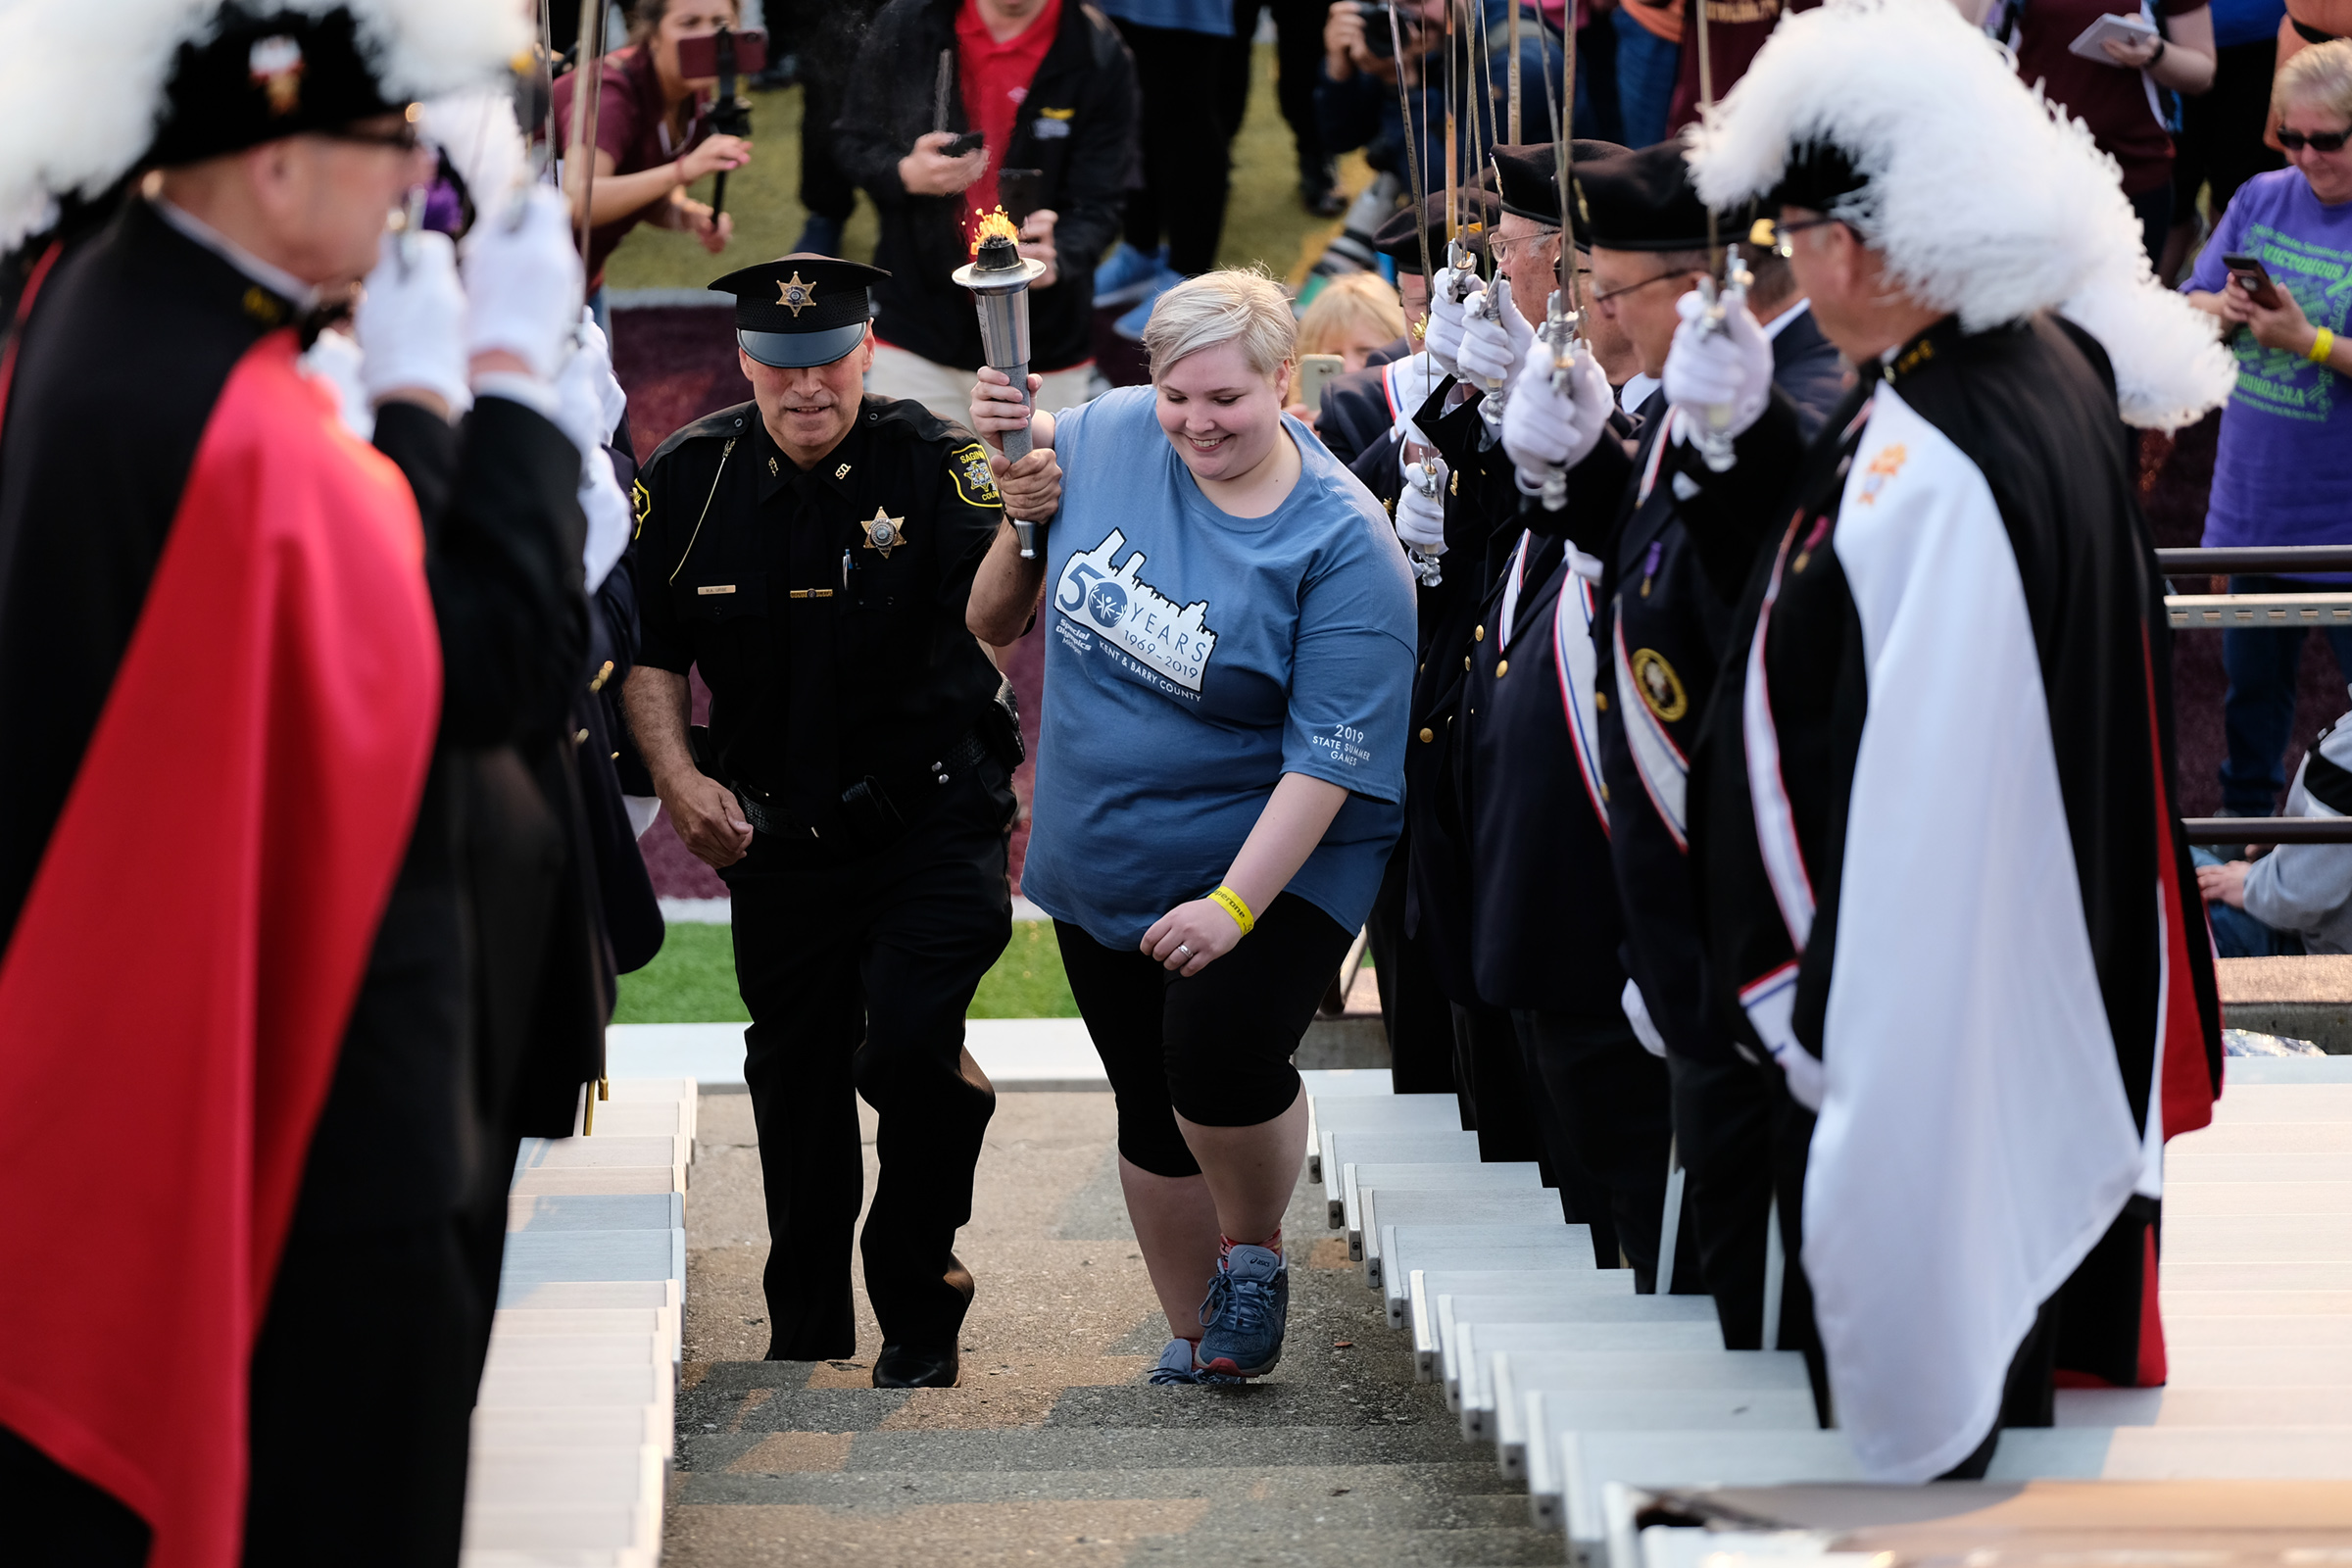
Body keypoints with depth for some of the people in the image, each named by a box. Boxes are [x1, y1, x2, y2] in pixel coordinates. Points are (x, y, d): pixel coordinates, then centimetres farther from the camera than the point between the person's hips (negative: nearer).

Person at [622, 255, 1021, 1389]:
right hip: (778, 835, 4)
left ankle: (918, 1312, 2)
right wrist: (679, 778, -6)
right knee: (793, 1074, 13)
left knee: (909, 1048, -20)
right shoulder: (689, 480, -2)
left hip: (933, 826, -4)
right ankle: (805, 1330, 32)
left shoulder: (932, 466, -13)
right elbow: (648, 651, 9)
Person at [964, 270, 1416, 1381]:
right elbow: (997, 622, 12)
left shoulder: (1342, 548, -19)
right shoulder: (1107, 436, -5)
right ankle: (1195, 1344, 31)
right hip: (1104, 863, 5)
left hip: (1274, 860, -5)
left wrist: (1237, 903, -29)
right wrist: (1021, 511, -9)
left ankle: (1255, 1247, 3)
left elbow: (1328, 758, -22)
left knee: (1217, 1051, -27)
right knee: (1152, 1115, 13)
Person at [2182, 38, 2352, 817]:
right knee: (2252, 677, 20)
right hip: (2254, 492, 6)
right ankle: (2245, 819, 37)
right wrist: (2224, 308, -12)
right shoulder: (2261, 200, 4)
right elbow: (2189, 311, 9)